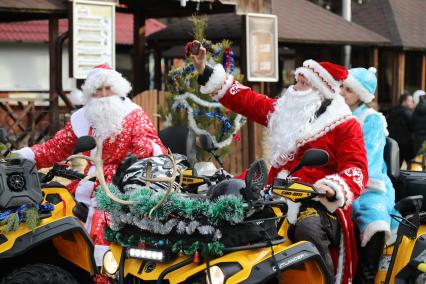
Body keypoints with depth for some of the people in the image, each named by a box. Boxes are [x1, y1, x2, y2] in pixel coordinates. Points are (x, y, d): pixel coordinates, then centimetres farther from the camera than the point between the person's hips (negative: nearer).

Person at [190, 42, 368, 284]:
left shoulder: (345, 125, 0)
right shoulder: (284, 110, 18)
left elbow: (356, 169, -10)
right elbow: (244, 99, 22)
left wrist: (333, 188, -31)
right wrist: (204, 70, 19)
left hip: (320, 203, -7)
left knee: (308, 228, -38)